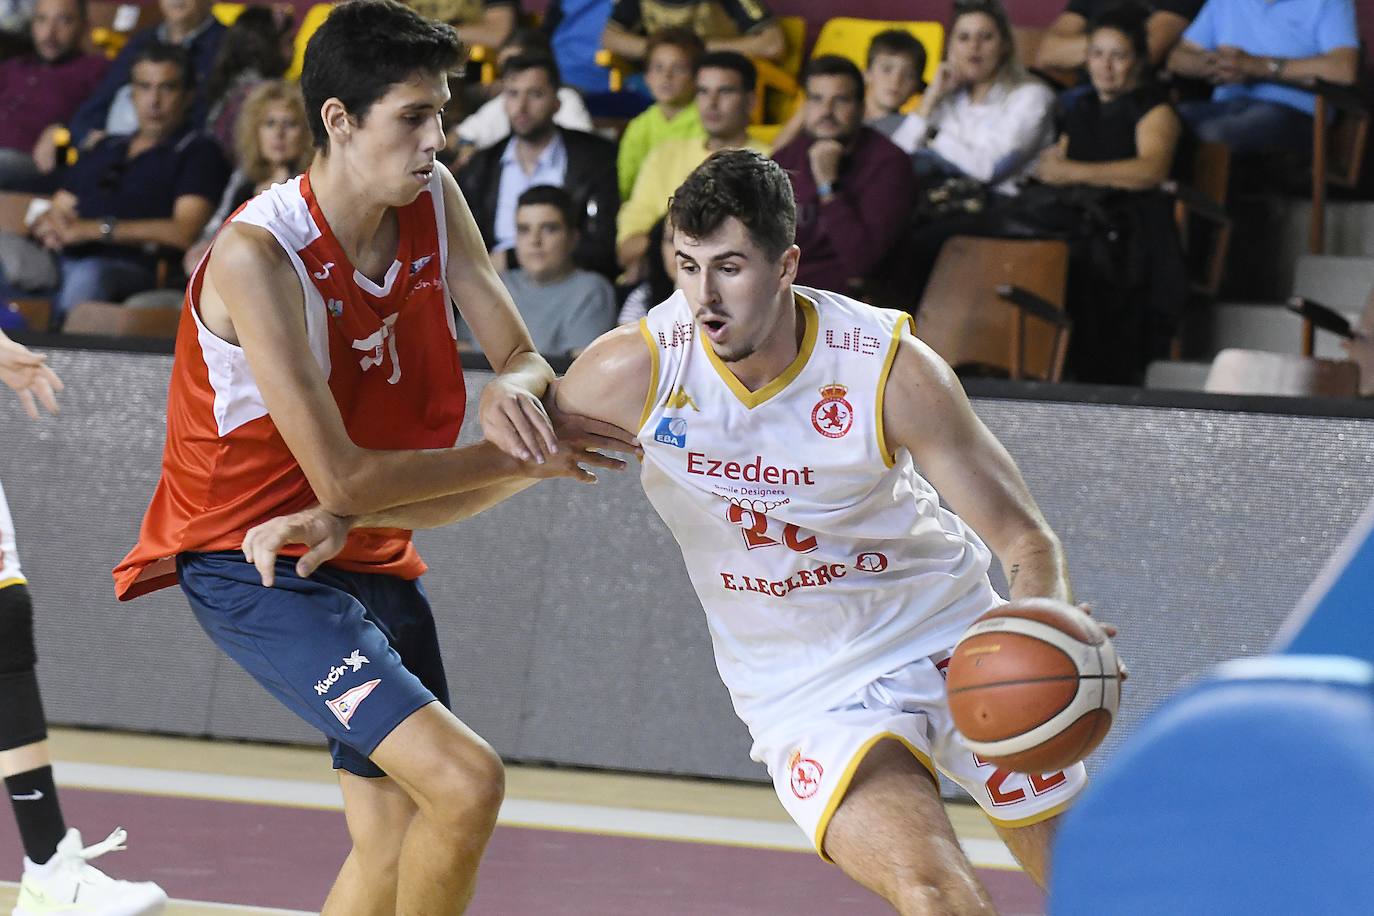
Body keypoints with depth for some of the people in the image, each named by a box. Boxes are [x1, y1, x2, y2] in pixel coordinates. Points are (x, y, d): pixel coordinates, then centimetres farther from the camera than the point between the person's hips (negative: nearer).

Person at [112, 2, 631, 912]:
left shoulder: (435, 200, -3)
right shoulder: (257, 255, -25)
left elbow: (524, 359, 2)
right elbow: (342, 480, -26)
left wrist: (517, 395, -23)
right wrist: (525, 460, -23)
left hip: (372, 559, 8)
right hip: (254, 559, -8)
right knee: (465, 780, -23)